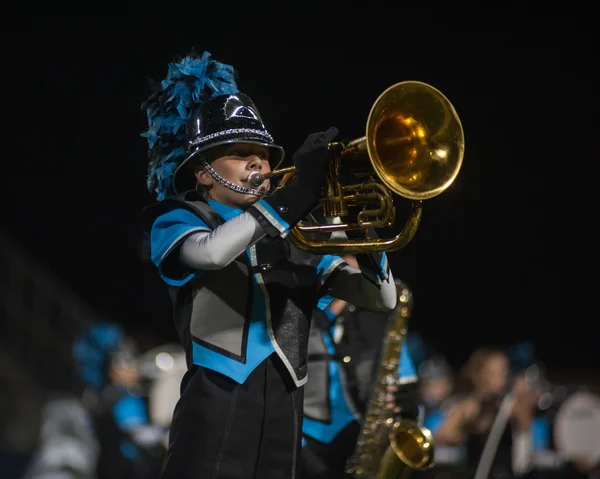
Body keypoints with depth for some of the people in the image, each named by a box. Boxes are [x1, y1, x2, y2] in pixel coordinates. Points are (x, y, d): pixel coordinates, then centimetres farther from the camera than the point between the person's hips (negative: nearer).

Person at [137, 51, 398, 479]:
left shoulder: (296, 237, 18)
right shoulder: (177, 221, 5)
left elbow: (382, 297, 11)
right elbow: (211, 252, -20)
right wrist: (298, 192, -19)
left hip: (285, 420, 5)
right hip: (216, 414, -5)